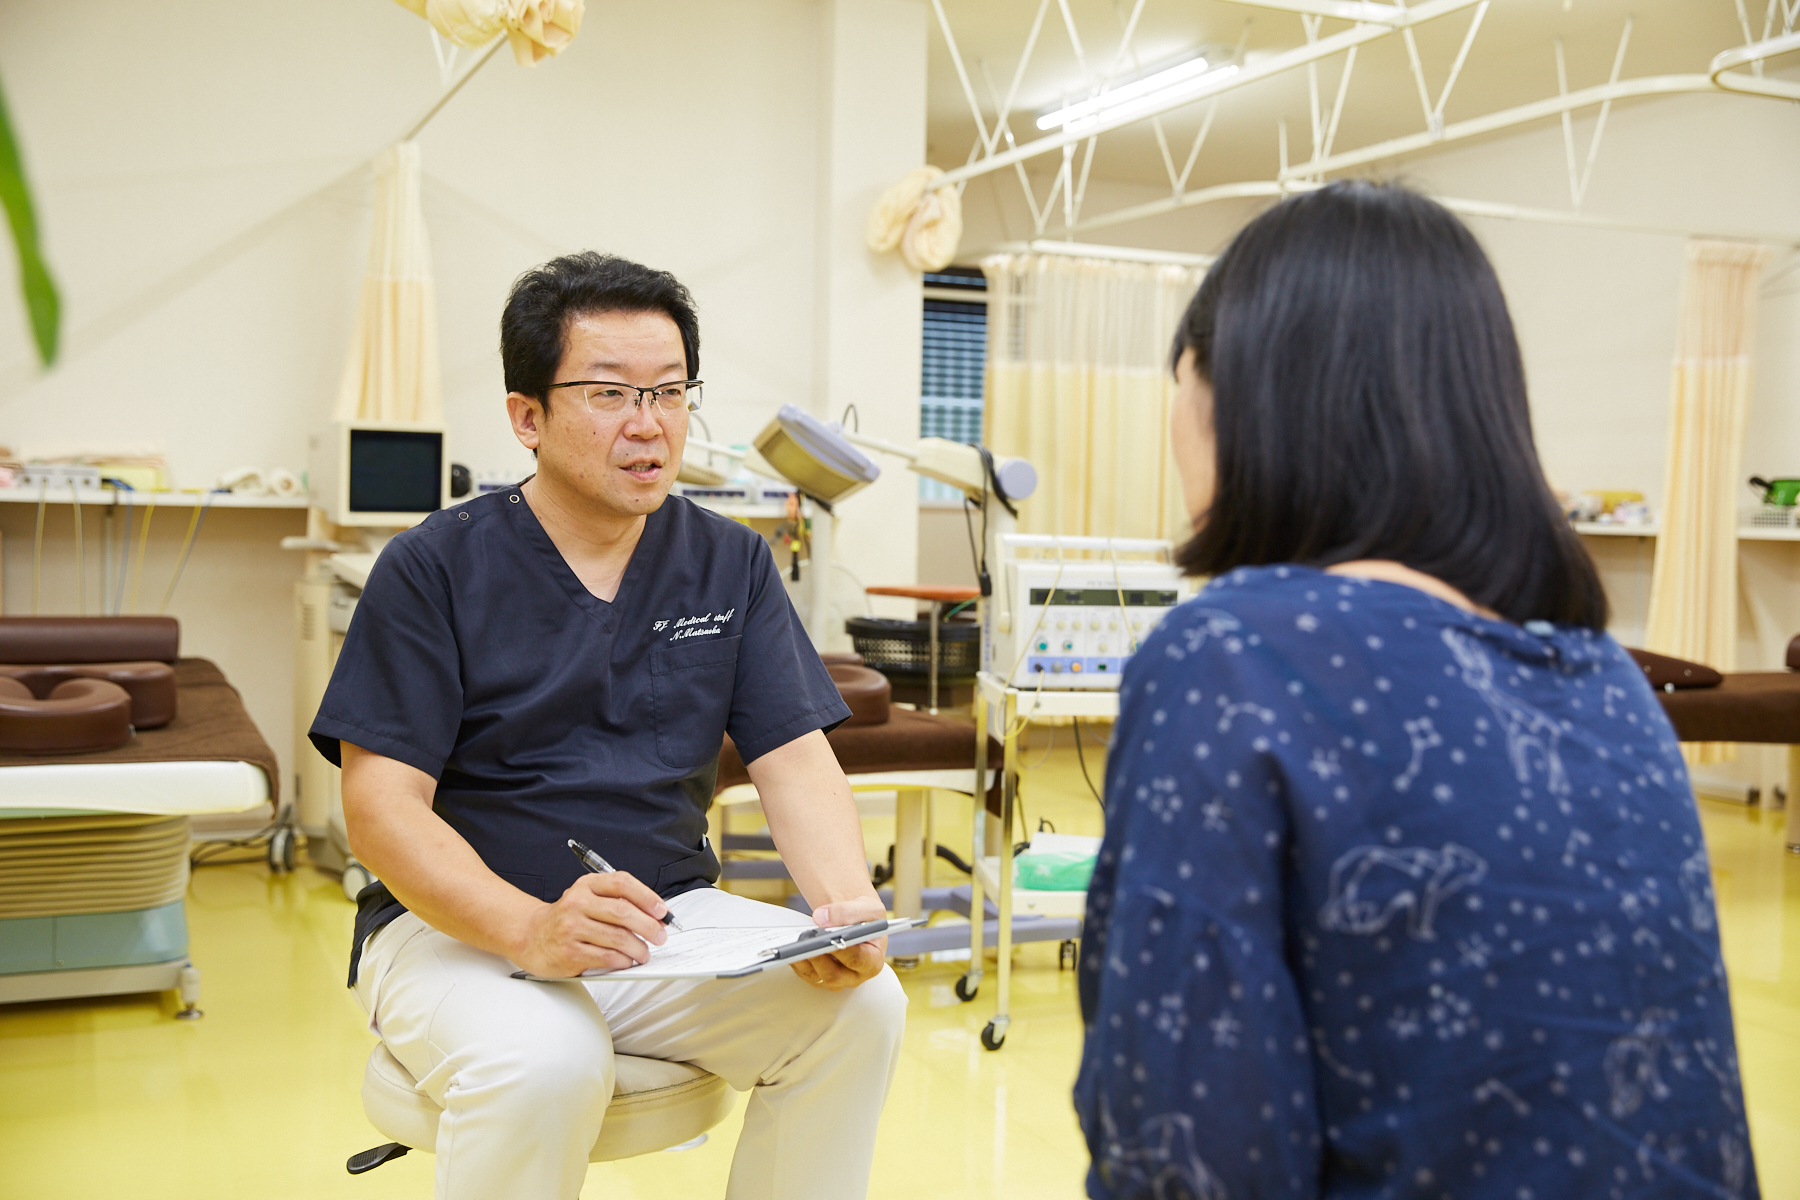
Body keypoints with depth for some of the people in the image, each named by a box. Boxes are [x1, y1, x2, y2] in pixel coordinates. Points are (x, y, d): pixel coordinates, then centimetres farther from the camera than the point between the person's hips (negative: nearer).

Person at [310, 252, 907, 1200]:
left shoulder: (731, 564, 6)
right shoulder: (435, 569, -5)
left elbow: (796, 761, 1)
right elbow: (381, 803, -12)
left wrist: (849, 906, -21)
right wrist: (533, 929, -30)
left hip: (672, 915, 4)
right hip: (458, 924, -3)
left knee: (862, 1007, -21)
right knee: (544, 1063, -35)